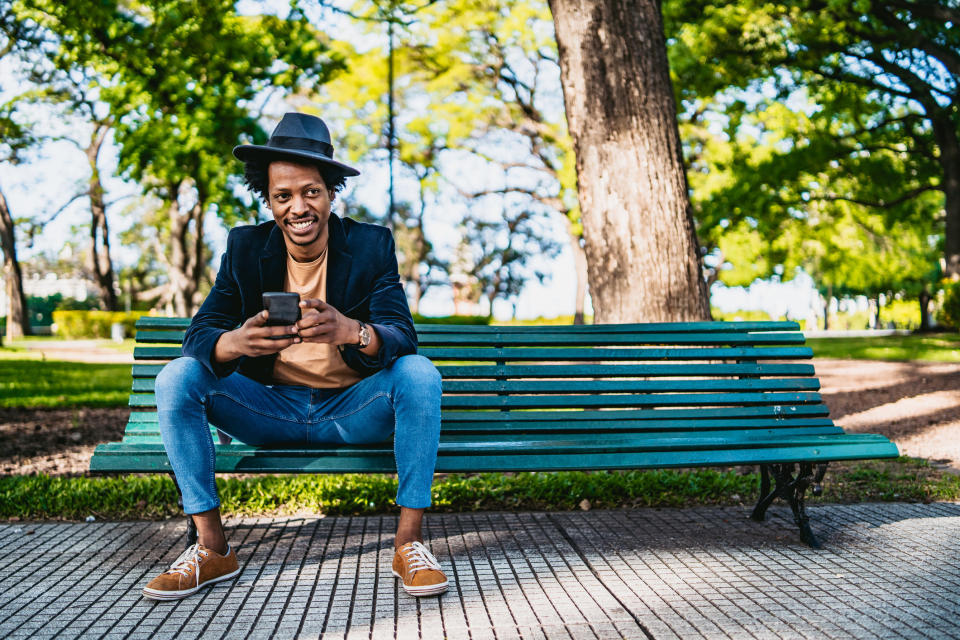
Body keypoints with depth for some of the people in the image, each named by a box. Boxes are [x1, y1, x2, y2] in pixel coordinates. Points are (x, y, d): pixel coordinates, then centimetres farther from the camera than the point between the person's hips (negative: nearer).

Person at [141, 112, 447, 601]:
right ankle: (212, 549, -11)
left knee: (419, 374, -29)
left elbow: (402, 337, -20)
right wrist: (236, 343, -39)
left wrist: (350, 331, -45)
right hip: (271, 410, 2)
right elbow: (198, 334, -12)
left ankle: (409, 542, -19)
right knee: (177, 378, -18)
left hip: (352, 412, -2)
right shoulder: (245, 248, -3)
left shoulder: (371, 245, -8)